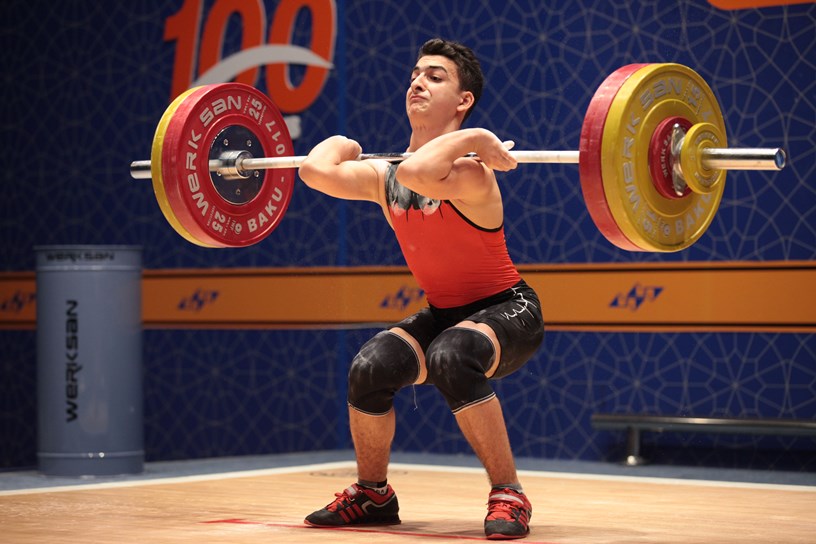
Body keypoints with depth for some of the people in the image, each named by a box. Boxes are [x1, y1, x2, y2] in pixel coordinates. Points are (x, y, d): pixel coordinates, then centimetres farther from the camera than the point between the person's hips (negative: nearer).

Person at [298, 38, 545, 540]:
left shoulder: (468, 173, -25)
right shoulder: (383, 176, -5)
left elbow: (415, 173, -49)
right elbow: (316, 171, -22)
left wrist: (472, 138, -34)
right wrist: (342, 145, -3)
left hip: (507, 312, -6)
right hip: (443, 312, 6)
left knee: (450, 357, -38)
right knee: (370, 368, -21)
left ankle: (509, 495, -23)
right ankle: (372, 495, 4)